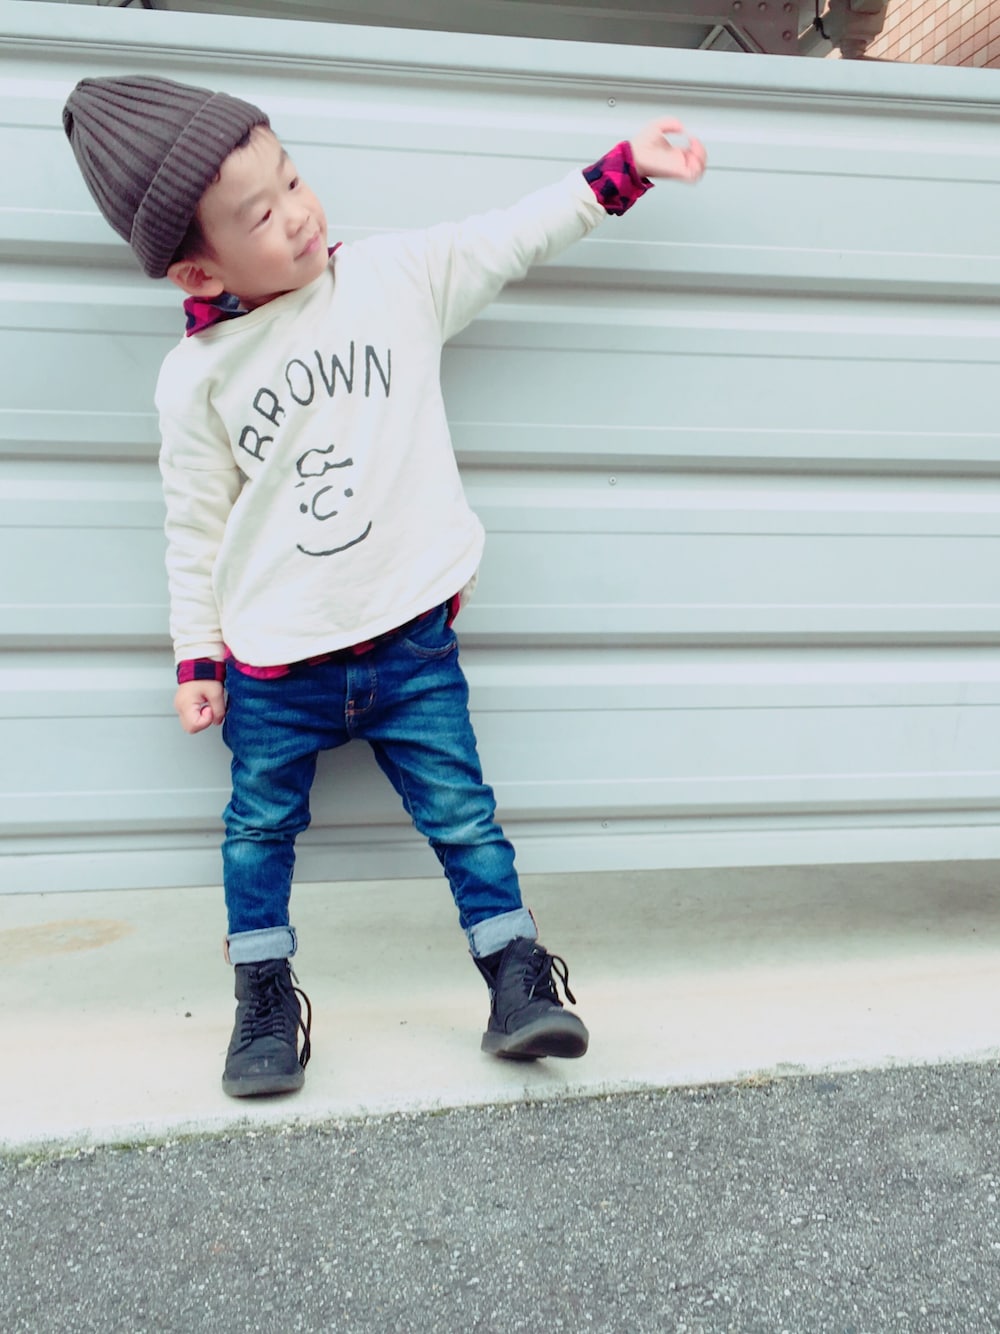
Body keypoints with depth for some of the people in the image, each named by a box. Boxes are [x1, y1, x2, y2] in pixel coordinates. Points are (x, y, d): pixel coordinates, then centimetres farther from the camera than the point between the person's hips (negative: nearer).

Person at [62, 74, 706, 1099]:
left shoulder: (398, 276, -2)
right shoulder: (195, 378, -4)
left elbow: (516, 238, 7)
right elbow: (196, 527, 2)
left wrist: (626, 167, 5)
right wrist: (197, 657, 4)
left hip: (410, 637, 0)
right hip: (273, 662, 1)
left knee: (461, 814, 5)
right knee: (260, 827, 13)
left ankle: (518, 978, 19)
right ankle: (264, 997, 30)